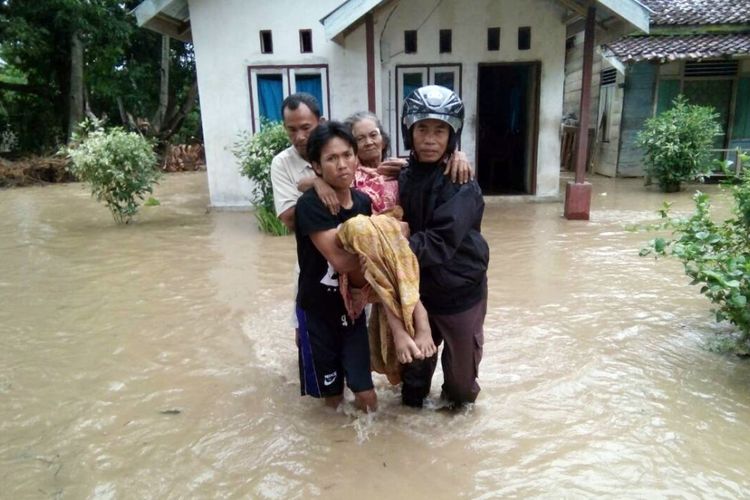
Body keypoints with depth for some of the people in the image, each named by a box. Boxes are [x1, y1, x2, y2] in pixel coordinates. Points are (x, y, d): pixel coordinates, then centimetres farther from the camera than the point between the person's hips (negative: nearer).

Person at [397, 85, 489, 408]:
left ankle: (460, 401, 47)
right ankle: (412, 401, 47)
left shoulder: (462, 185, -20)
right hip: (417, 288, 4)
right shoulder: (405, 176, -3)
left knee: (460, 358, 17)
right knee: (415, 355, 21)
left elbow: (440, 242, -29)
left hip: (460, 290, -4)